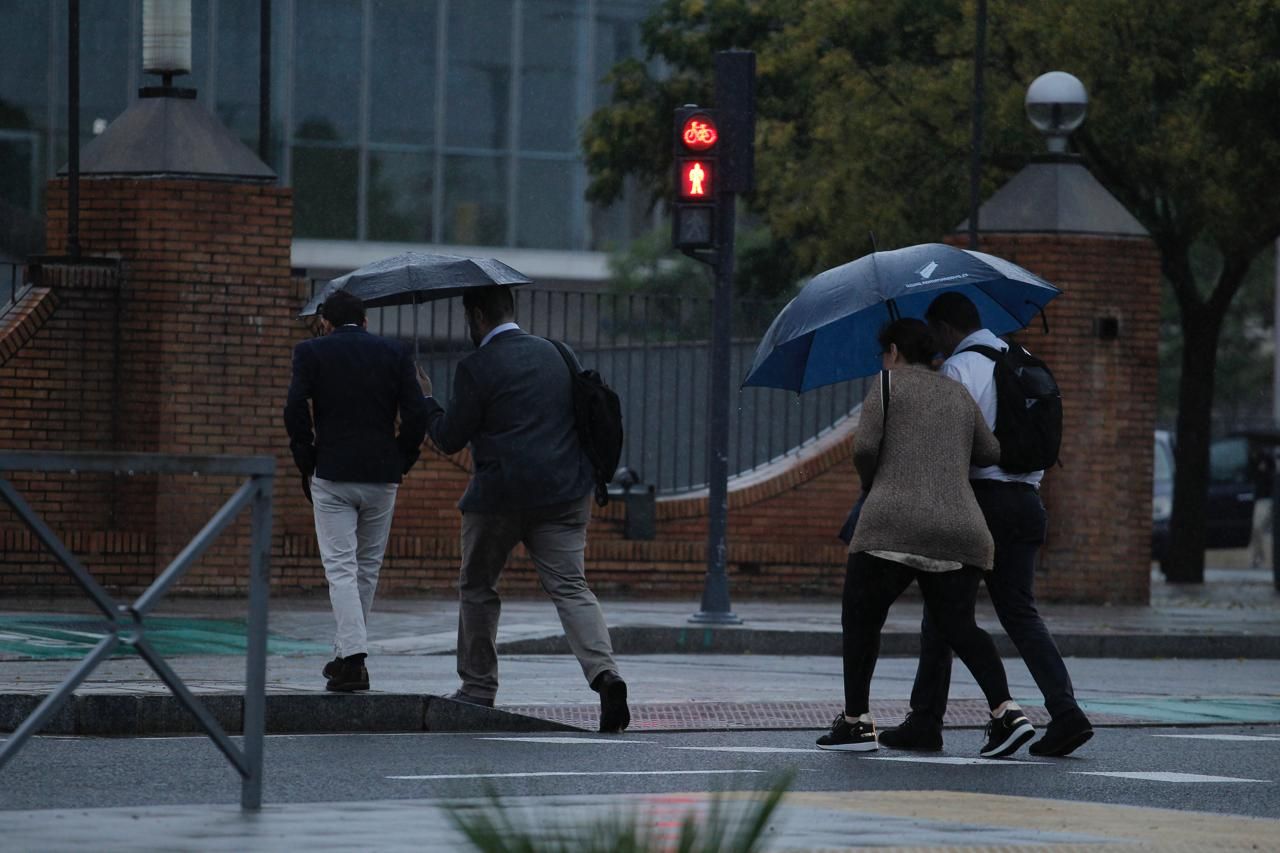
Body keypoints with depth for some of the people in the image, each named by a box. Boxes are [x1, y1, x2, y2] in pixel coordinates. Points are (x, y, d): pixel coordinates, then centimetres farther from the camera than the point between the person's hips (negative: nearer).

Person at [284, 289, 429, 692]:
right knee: (367, 568, 15)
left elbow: (295, 412, -9)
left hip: (331, 476, -2)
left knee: (340, 568, -3)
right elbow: (416, 414, -1)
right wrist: (400, 463, 9)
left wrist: (307, 465, 1)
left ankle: (353, 658, -16)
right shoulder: (395, 353, 6)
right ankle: (347, 654, 21)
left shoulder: (311, 352, 0)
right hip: (382, 477, 2)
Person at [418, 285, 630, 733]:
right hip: (564, 494, 5)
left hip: (500, 495, -4)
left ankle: (478, 685, 22)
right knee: (570, 587, -2)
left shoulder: (476, 368, -9)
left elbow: (450, 438, -5)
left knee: (476, 588, 15)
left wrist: (426, 401, 11)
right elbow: (574, 412, 19)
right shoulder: (552, 352, 11)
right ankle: (604, 672, -24)